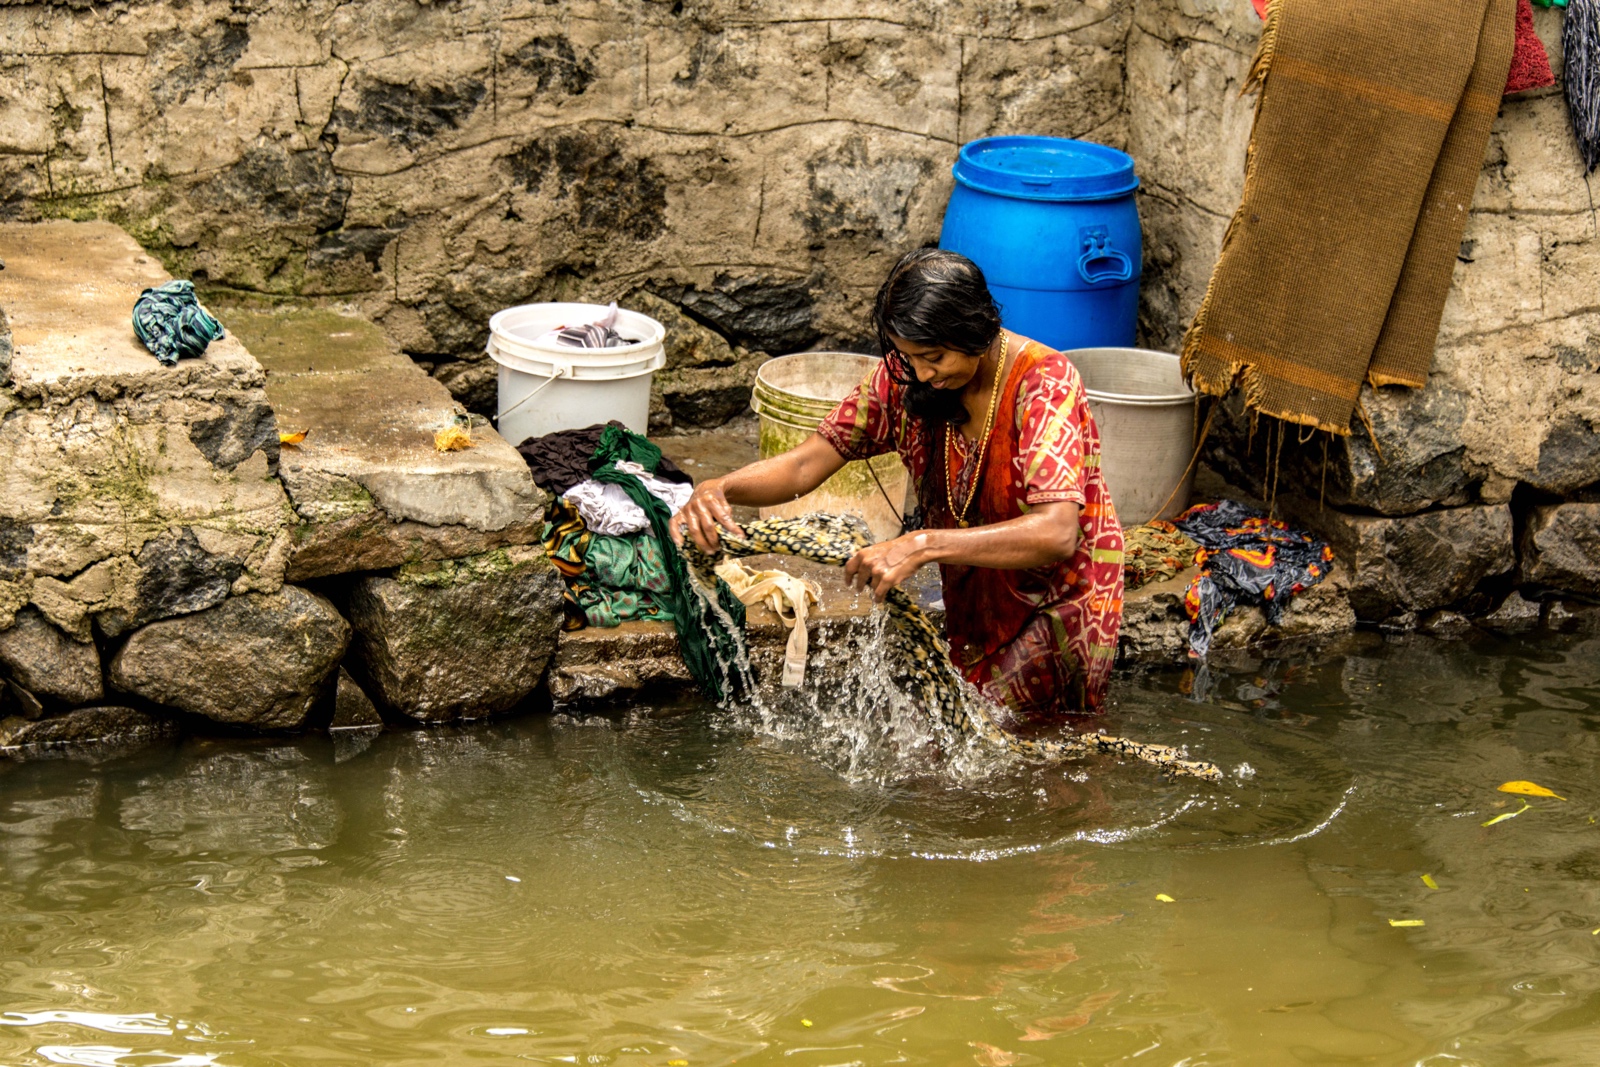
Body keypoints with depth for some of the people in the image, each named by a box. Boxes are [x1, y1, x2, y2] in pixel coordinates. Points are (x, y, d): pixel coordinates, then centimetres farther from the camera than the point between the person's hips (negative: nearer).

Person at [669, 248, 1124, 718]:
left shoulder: (1044, 383, -27)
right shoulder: (904, 375, -10)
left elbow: (1056, 534, -40)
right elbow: (807, 464, -11)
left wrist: (921, 546, -49)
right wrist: (717, 489, -32)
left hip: (1059, 603, -5)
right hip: (972, 599, 6)